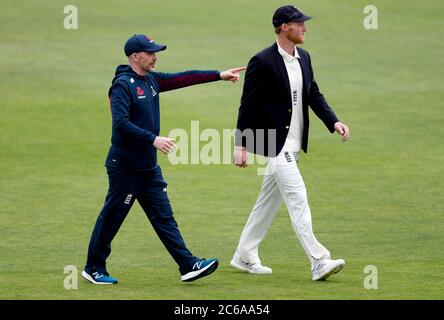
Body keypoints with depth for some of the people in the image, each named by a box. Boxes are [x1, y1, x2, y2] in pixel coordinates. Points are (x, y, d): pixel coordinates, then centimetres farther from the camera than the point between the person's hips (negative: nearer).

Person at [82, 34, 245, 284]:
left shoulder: (151, 80, 11)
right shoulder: (122, 85, -15)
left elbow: (182, 78, 16)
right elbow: (121, 123, -25)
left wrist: (219, 75, 12)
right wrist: (153, 139, -29)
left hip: (149, 167, 8)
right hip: (125, 167, -8)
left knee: (164, 217, 4)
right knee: (111, 218, 2)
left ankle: (188, 265, 0)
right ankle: (94, 268, 13)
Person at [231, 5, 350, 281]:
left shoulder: (304, 57, 9)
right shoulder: (263, 62, -14)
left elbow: (314, 95, 15)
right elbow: (248, 105, -12)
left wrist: (334, 122, 0)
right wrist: (240, 145, -12)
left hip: (294, 144, 9)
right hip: (275, 143, -8)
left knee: (269, 200, 15)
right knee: (297, 198, -12)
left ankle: (245, 256, 26)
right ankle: (319, 262, -15)